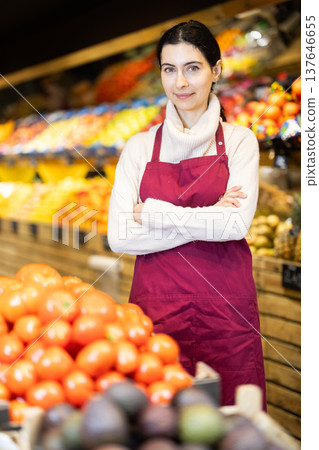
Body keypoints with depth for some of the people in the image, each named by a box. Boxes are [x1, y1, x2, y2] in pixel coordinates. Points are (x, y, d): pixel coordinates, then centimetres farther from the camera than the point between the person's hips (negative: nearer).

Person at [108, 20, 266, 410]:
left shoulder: (239, 140, 3)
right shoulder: (140, 146, 6)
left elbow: (236, 223, -11)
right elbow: (119, 236, -4)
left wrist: (151, 212, -9)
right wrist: (205, 220, -10)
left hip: (225, 304, -1)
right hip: (157, 303, 1)